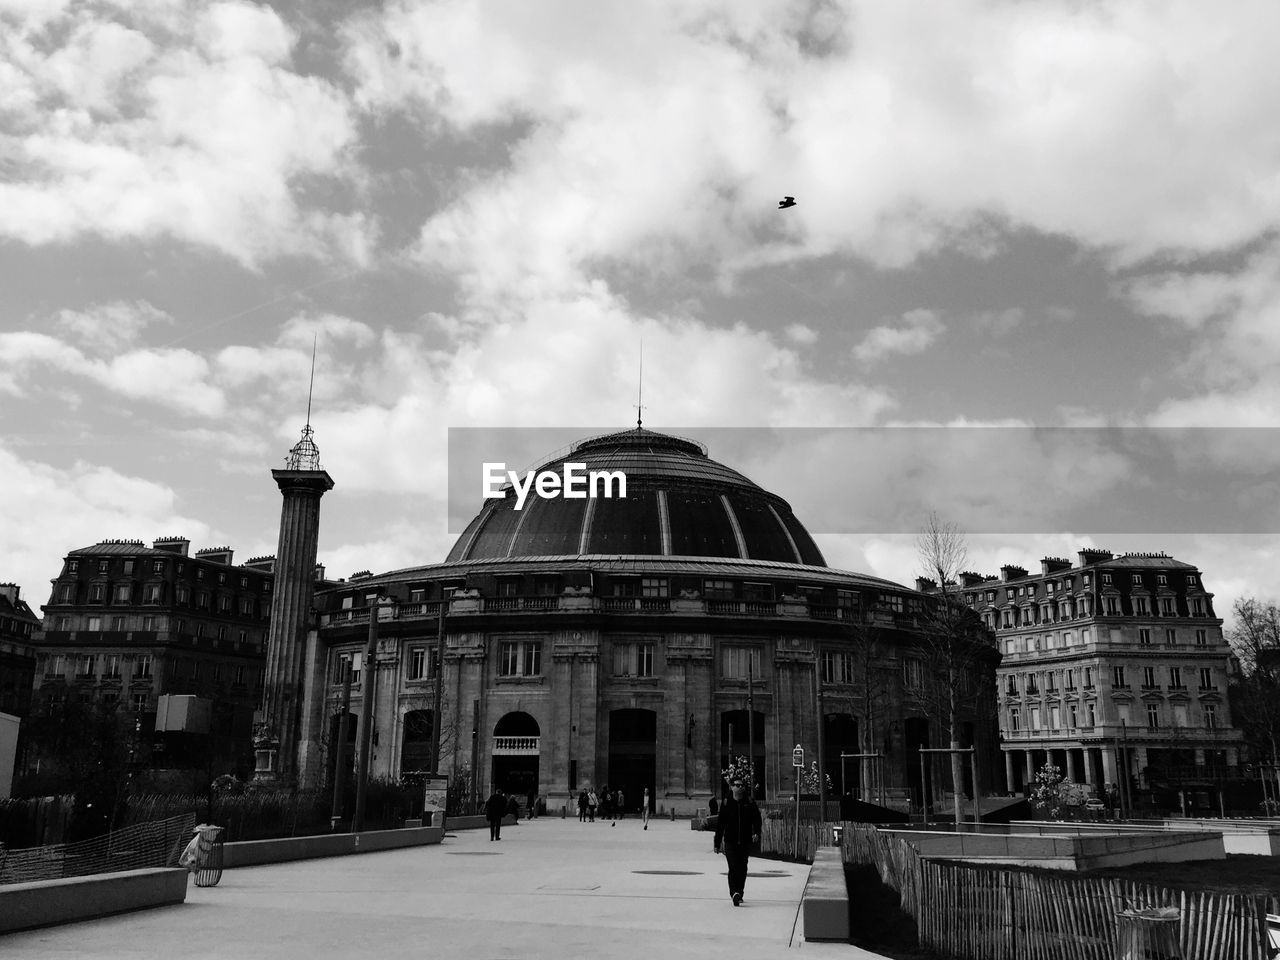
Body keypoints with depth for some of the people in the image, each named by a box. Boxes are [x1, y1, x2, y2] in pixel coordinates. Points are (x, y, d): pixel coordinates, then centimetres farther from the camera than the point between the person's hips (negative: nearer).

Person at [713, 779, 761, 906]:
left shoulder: (750, 802, 5)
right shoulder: (726, 803, 3)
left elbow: (757, 819, 1)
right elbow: (720, 824, 6)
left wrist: (756, 833, -19)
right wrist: (717, 843, 5)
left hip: (745, 842, 2)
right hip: (730, 842, -2)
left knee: (742, 869, 8)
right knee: (733, 867, -14)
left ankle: (739, 893, 22)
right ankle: (734, 893, -21)